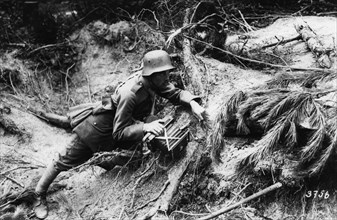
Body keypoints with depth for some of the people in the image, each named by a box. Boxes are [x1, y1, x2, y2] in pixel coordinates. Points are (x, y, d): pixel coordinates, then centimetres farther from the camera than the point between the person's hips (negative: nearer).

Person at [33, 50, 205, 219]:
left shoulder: (154, 82, -19)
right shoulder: (130, 93, -40)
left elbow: (175, 93, -11)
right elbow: (119, 133, -37)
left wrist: (193, 102, -32)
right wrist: (145, 127, -52)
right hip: (98, 130, -7)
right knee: (65, 162, 7)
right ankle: (40, 196, 26)